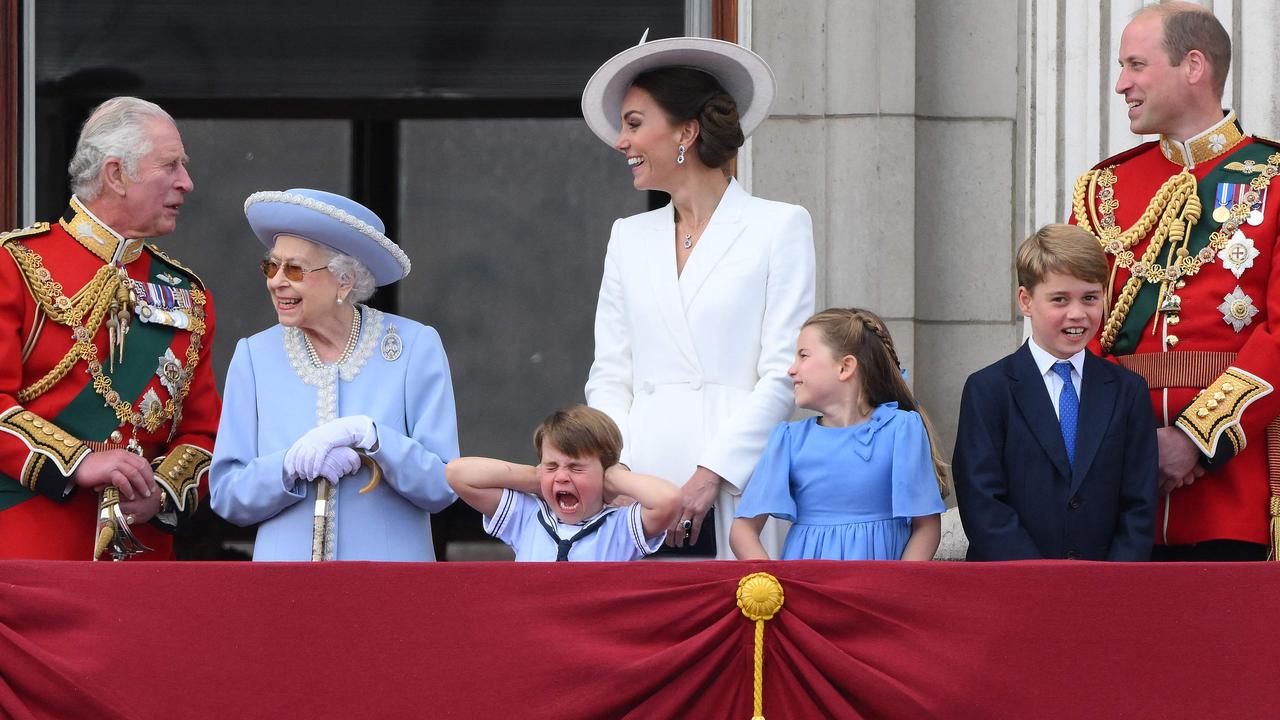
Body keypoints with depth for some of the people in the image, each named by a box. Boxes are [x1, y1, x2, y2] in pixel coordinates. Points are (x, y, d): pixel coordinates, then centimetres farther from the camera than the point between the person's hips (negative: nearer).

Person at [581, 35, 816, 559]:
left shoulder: (780, 227, 4)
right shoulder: (629, 237, 19)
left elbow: (783, 374, -3)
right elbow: (609, 376, 15)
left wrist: (710, 474, -12)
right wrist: (617, 472, -3)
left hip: (734, 487, -4)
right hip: (641, 488, 4)